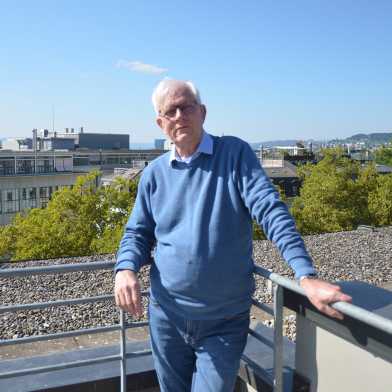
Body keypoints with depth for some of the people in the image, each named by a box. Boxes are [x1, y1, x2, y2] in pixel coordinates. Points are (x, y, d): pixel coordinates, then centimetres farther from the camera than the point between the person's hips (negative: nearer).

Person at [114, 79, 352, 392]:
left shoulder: (235, 153, -6)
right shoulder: (155, 173, 3)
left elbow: (271, 211, -16)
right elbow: (138, 233, 8)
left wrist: (306, 276, -27)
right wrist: (125, 269, -14)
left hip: (225, 322, -3)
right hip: (167, 317, 4)